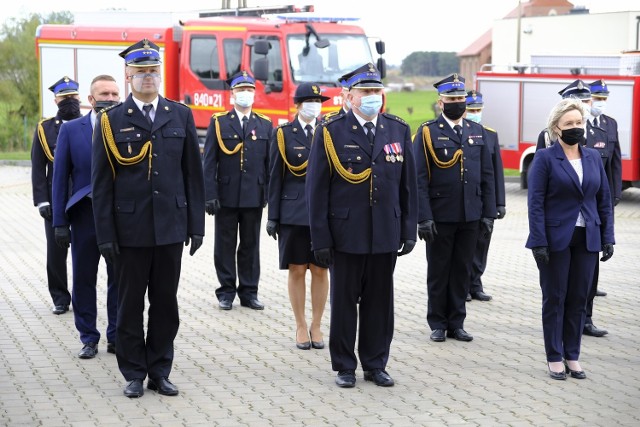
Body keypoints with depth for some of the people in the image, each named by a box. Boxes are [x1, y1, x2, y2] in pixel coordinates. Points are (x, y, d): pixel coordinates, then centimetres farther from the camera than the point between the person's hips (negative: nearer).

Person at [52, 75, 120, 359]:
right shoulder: (71, 130, 2)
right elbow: (60, 178, 2)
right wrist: (59, 222, -2)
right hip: (85, 215, 0)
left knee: (119, 281, 5)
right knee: (84, 280, 7)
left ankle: (117, 337, 17)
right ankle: (88, 338, 18)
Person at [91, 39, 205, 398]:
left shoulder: (181, 115, 6)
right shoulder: (111, 120, -1)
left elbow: (193, 174, 7)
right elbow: (102, 182, -2)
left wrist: (196, 225, 3)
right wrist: (105, 233, -6)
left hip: (171, 226, 2)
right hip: (130, 229, -2)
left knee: (166, 302, 8)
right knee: (131, 304, 6)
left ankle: (160, 371, 18)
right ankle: (134, 374, 17)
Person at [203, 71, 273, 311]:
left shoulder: (265, 125, 8)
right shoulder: (219, 123, 3)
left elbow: (270, 163, 8)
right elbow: (209, 162, -1)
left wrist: (270, 193, 1)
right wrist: (210, 195, -8)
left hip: (254, 197, 2)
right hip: (226, 196, -1)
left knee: (251, 245, 7)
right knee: (225, 245, 5)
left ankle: (248, 292, 16)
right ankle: (226, 292, 13)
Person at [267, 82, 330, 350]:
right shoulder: (284, 134, 4)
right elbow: (275, 177, 3)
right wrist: (273, 216, -1)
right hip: (293, 212, -1)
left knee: (320, 270, 3)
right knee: (297, 270, 2)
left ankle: (316, 326, 14)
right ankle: (301, 327, 13)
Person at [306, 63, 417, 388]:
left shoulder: (399, 130, 6)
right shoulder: (330, 133, -4)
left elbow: (408, 185, 9)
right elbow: (317, 189, -4)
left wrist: (408, 231, 6)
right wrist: (320, 238, -7)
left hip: (386, 235, 3)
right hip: (346, 235, -3)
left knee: (379, 301, 9)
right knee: (344, 301, 7)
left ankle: (375, 364, 21)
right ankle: (345, 366, 18)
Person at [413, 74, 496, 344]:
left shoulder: (478, 132, 9)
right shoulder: (428, 132, -3)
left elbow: (487, 176, 10)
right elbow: (420, 179, -8)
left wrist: (488, 214, 4)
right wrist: (424, 217, -14)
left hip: (470, 217, 4)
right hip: (440, 217, -3)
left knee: (462, 271, 9)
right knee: (438, 271, 7)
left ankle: (456, 323, 19)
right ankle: (438, 324, 17)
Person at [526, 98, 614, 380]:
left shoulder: (593, 157, 8)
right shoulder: (545, 158, -6)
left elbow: (604, 200, 10)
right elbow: (535, 203, -9)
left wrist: (607, 237, 4)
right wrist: (539, 242, -15)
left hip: (587, 239, 4)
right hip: (556, 239, -4)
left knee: (579, 299, 8)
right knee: (555, 299, 4)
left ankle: (572, 356, 18)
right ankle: (554, 359, 14)